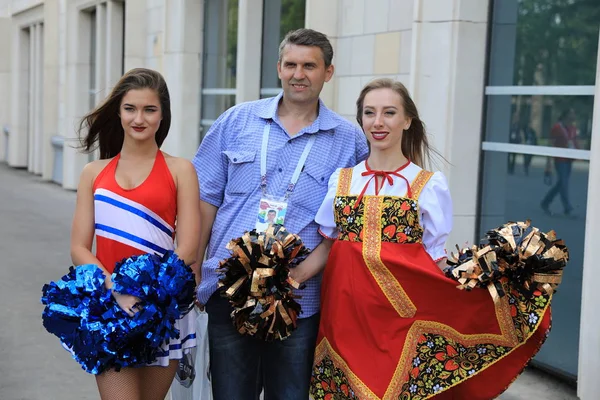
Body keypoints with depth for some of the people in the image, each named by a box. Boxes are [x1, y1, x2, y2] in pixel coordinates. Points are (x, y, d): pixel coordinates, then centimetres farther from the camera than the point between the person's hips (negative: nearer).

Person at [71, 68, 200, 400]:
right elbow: (79, 249, 3)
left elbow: (188, 250, -4)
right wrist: (117, 291, -14)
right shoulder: (94, 173, 10)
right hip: (108, 306, 1)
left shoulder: (179, 170, 3)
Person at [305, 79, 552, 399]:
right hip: (345, 311, 3)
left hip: (404, 313, -2)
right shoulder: (340, 180, 9)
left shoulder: (430, 185, 0)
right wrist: (289, 277, -1)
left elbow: (437, 259, -1)